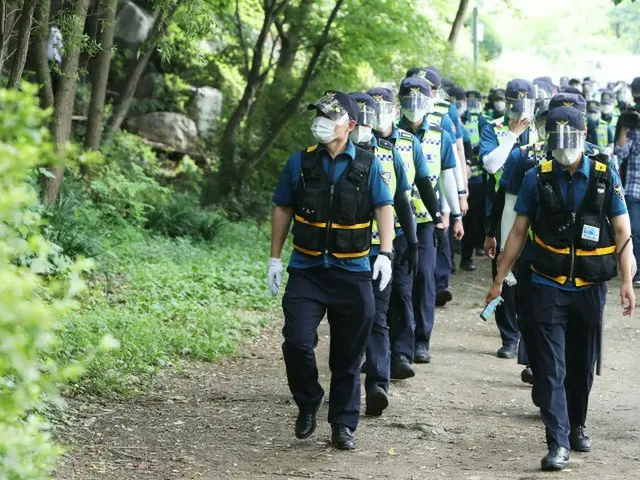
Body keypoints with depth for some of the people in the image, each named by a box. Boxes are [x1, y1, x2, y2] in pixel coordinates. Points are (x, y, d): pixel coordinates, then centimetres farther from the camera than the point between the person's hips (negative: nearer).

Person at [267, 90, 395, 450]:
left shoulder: (367, 165, -1)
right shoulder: (300, 163, 3)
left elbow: (384, 207, -2)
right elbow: (283, 209, 10)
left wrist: (386, 253, -16)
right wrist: (275, 259, 8)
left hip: (352, 273, 0)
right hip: (306, 271, 1)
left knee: (348, 356, 6)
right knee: (297, 342, -13)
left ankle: (344, 424, 18)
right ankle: (308, 404, 12)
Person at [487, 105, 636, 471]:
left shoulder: (605, 178, -3)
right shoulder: (538, 179, -3)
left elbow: (622, 233, -1)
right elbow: (519, 232, 3)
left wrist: (627, 283, -9)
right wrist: (499, 279, 3)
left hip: (590, 288, 1)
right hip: (549, 288, -1)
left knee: (583, 366, 15)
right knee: (552, 368, -7)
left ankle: (577, 426, 35)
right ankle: (558, 443, -9)